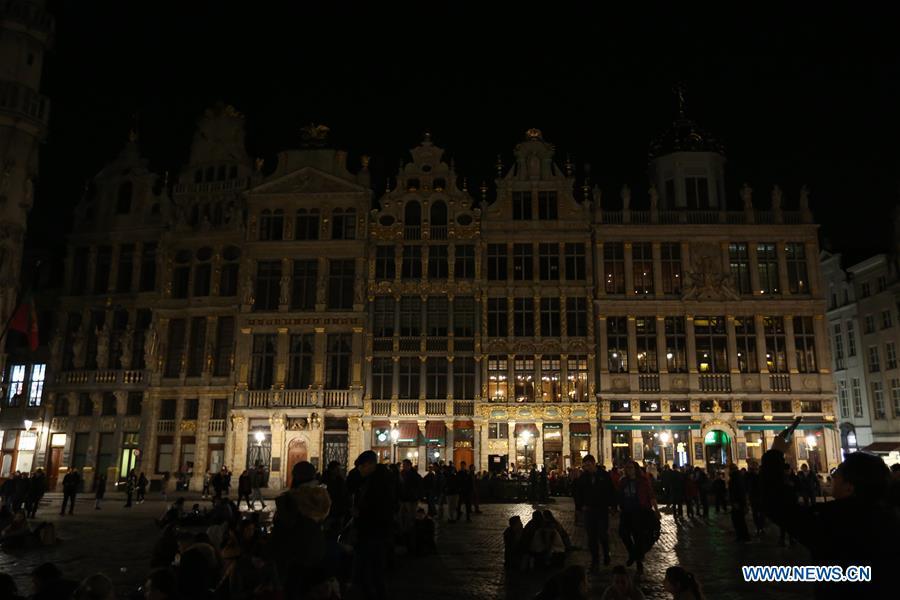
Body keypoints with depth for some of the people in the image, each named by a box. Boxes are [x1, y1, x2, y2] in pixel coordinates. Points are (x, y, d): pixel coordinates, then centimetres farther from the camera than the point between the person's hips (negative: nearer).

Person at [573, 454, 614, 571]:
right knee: (591, 537, 5)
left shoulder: (604, 475, -4)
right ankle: (595, 560, 15)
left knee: (603, 535, -1)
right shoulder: (582, 478, 0)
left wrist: (611, 504, -8)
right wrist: (580, 506, -2)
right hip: (588, 510, 2)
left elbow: (611, 491, -1)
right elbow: (578, 494, 6)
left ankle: (606, 553, 27)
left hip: (602, 510, -2)